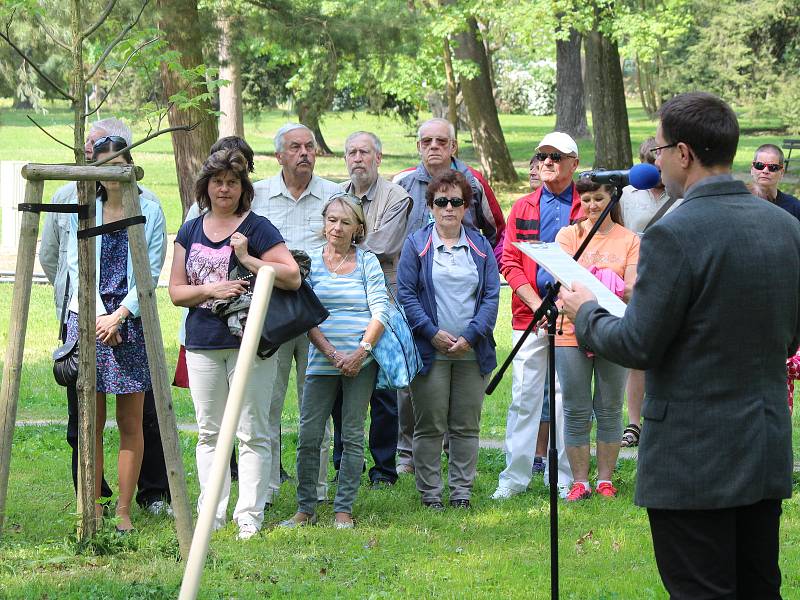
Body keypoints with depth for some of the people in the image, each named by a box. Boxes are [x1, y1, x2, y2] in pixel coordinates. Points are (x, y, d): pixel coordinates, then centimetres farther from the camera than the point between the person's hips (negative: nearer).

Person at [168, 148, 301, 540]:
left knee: (251, 433, -3)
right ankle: (211, 517, 12)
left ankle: (249, 517, -1)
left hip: (249, 341, -5)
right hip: (203, 345, 5)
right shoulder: (190, 232, 12)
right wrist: (210, 290, -9)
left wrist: (247, 258, -18)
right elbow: (176, 290, 10)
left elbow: (292, 277, -9)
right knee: (209, 433, 7)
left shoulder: (257, 228, -2)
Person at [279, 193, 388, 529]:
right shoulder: (310, 262, 6)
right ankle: (305, 509, 7)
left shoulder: (367, 262, 6)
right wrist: (331, 353, -11)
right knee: (309, 436, -3)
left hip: (361, 362, 0)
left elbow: (380, 311, 0)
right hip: (322, 362, 0)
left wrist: (360, 352, -12)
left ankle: (344, 510, 8)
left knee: (352, 436, 2)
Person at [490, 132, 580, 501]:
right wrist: (536, 303, -8)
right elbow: (510, 263, 5)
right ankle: (515, 477, 7)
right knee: (524, 397, 2)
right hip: (529, 315, 2)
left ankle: (564, 479, 7)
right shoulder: (523, 208, 11)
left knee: (567, 399, 1)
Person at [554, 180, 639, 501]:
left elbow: (634, 288, -4)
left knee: (609, 409, 5)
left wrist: (618, 289, -27)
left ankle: (605, 479, 14)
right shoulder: (568, 235, 7)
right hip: (572, 329, 0)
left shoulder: (629, 240, 6)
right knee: (576, 411, 1)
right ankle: (579, 481, 8)